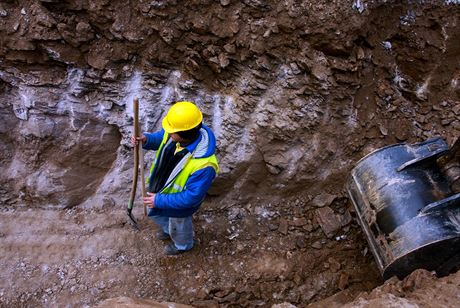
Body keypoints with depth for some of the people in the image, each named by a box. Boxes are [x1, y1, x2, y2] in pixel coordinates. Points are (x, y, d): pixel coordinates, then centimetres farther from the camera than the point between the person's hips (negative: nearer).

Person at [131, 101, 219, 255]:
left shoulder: (203, 165, -46)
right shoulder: (176, 133, -26)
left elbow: (191, 197, -35)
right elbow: (160, 138, -2)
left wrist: (160, 201, -30)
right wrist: (146, 139, -24)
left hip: (179, 204, -6)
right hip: (160, 188, 7)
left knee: (178, 227, 27)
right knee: (156, 213, 35)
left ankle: (182, 244, 64)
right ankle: (169, 230, 69)